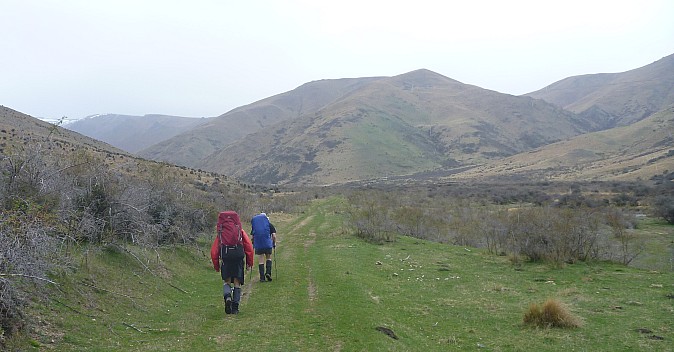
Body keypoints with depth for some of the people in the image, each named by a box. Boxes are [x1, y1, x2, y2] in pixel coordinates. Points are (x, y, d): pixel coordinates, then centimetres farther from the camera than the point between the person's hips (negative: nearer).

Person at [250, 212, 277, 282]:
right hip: (268, 244, -1)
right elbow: (274, 236, 0)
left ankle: (262, 278, 4)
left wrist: (253, 245, 24)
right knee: (268, 258, 17)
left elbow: (252, 236, 12)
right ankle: (268, 273, -2)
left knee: (260, 260, 7)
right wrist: (274, 244, 13)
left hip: (258, 245, 1)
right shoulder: (270, 224, 8)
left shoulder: (254, 225, 13)